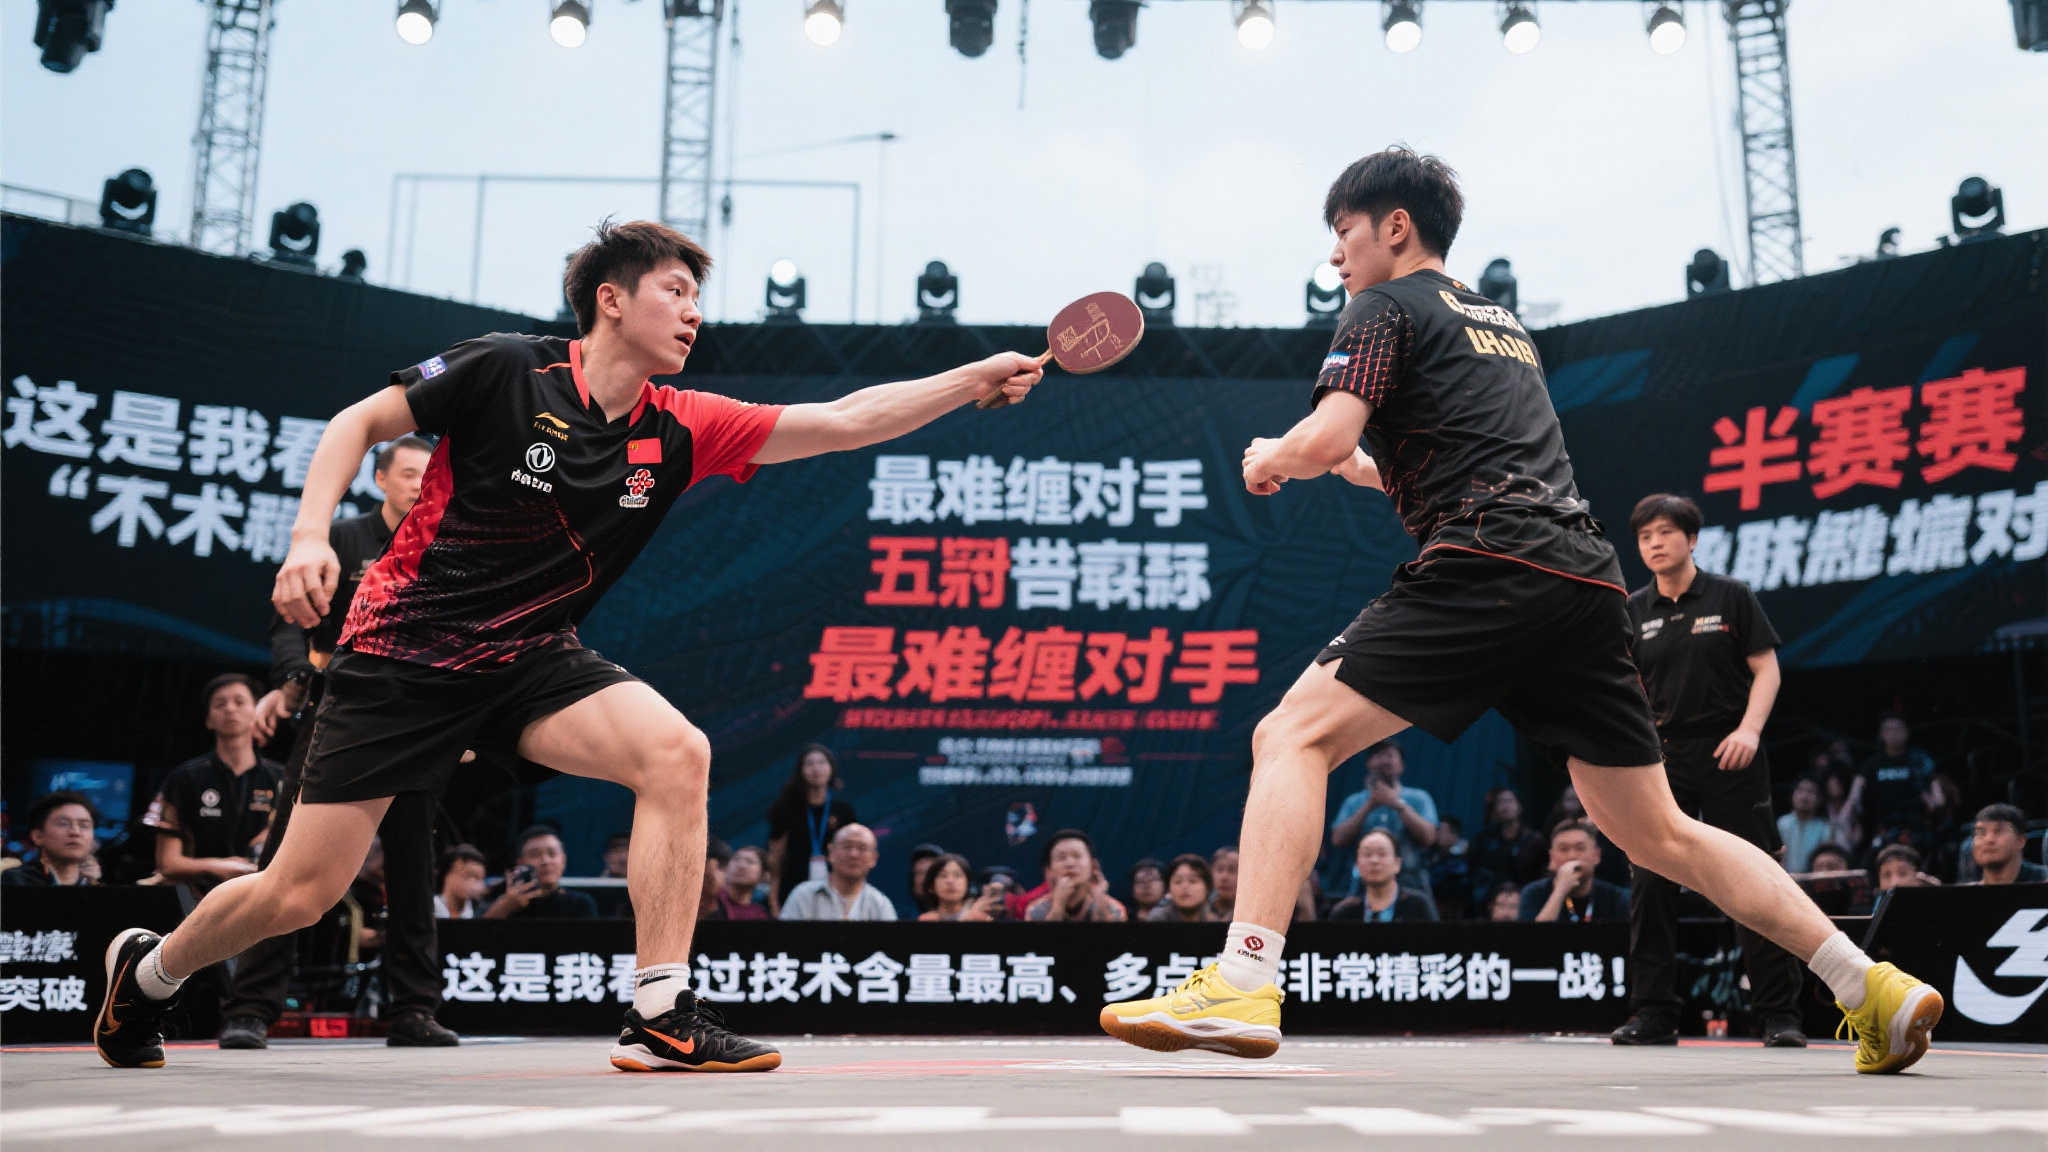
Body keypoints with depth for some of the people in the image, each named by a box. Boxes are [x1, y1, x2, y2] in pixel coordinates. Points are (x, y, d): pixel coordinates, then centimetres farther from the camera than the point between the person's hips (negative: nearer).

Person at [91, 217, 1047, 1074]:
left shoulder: (678, 432, -1)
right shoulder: (503, 372, -12)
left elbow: (843, 420, -4)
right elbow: (357, 424, -2)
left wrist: (979, 377, -10)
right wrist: (309, 536, -16)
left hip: (529, 659, 4)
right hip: (403, 648, -4)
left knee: (676, 752, -23)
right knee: (298, 896, -1)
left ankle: (659, 1017, -17)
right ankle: (148, 969, 33)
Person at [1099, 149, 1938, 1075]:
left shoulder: (1386, 308, 7)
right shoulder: (1502, 321, 31)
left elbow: (1322, 439, -8)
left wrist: (1265, 463, 13)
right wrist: (1359, 467, 38)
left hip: (1488, 570, -8)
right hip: (1588, 574, 8)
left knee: (1293, 735, -9)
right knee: (1660, 836, 16)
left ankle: (1242, 983, -24)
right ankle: (1873, 989, 16)